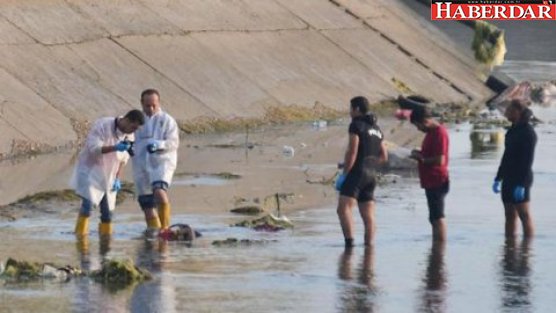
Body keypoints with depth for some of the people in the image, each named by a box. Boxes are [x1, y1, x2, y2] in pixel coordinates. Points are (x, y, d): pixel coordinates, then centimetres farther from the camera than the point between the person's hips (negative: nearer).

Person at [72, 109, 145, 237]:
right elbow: (93, 149, -28)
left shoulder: (128, 136, 0)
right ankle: (80, 236, -16)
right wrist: (115, 148, -40)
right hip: (90, 170, -6)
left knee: (107, 212, 4)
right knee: (88, 203, -20)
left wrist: (117, 178, 5)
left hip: (108, 175, 6)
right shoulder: (102, 126, -20)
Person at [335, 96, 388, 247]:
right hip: (371, 174, 8)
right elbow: (384, 157, 21)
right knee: (368, 215, 6)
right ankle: (368, 245, 3)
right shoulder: (377, 129, 18)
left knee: (343, 208, -14)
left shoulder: (356, 125, -7)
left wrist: (345, 173, -12)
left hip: (357, 172, -8)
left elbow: (352, 151, -15)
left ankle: (349, 241, -27)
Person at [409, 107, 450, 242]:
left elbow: (440, 160, -23)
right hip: (431, 182, 11)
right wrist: (420, 154, 8)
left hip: (437, 183, -11)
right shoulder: (431, 132, 15)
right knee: (435, 217, 14)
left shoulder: (439, 133, -17)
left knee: (437, 217, -9)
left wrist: (421, 158, -12)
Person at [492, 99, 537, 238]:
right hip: (509, 179, 8)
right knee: (509, 216, 8)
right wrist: (498, 179, 17)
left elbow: (528, 160, -17)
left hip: (521, 180, -8)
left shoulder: (528, 132, -11)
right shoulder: (512, 131, 14)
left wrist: (522, 184, -22)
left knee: (524, 215, -7)